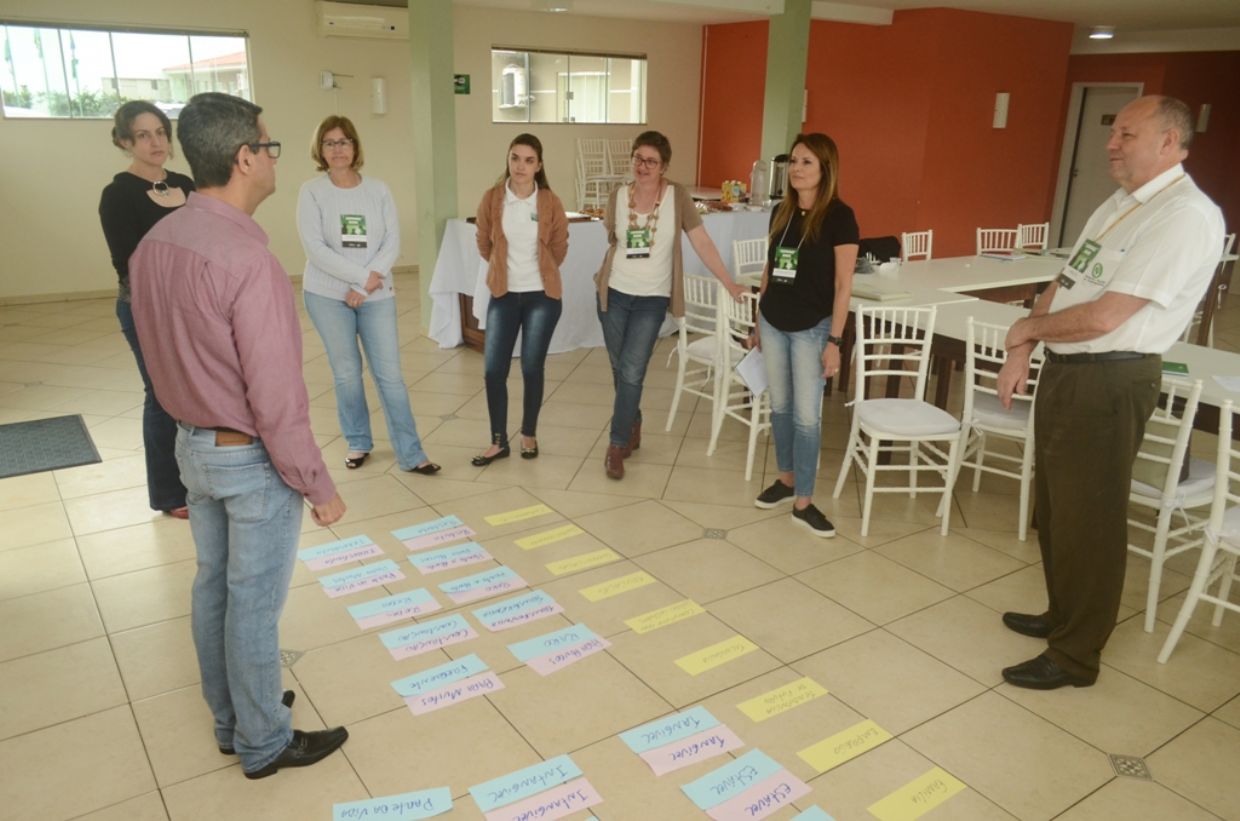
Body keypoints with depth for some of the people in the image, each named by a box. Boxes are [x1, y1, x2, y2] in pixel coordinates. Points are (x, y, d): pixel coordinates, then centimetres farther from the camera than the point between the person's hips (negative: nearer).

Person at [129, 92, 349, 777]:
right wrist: (318, 486, -15)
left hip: (192, 445, 8)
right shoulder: (248, 261, -27)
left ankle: (230, 721, 40)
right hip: (252, 459, -8)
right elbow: (276, 398, -25)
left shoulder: (153, 245, 0)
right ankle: (263, 744, 28)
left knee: (213, 587, 20)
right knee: (254, 605, 8)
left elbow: (163, 357, 10)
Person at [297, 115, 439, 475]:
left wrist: (365, 284, -14)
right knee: (346, 373, 6)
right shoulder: (312, 192, -3)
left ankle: (410, 454, 5)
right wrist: (363, 276, -17)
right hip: (327, 294, -1)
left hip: (377, 296, 1)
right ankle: (357, 443, 25)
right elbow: (315, 248, -12)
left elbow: (393, 242, -3)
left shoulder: (378, 190, 3)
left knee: (389, 374, 0)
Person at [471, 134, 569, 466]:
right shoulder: (492, 199, -5)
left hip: (542, 296, -1)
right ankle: (499, 441, 14)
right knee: (494, 369, 0)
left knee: (532, 368, 6)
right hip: (504, 295, 1)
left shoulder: (550, 202, -7)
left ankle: (529, 435, 24)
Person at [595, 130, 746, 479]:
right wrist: (605, 273, 6)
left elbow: (702, 242, -7)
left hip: (652, 299, -3)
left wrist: (730, 284, -7)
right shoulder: (618, 197, -1)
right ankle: (633, 427, 34)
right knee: (620, 370, 11)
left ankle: (617, 444, 5)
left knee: (632, 373, -8)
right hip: (614, 294, 3)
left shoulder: (677, 196, -8)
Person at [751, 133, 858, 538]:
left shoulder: (839, 217, -12)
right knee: (779, 406, 14)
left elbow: (843, 284, -12)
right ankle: (786, 478, 31)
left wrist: (834, 341, -14)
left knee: (807, 415, 0)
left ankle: (803, 502, 9)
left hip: (811, 328, -5)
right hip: (773, 322, 6)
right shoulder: (781, 212, 5)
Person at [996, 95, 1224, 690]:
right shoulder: (1119, 206, 13)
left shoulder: (1187, 217, -17)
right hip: (1065, 371, 9)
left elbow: (1102, 316, -23)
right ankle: (1062, 615, 38)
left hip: (1108, 383, -9)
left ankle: (1075, 656, 16)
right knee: (1053, 505, 19)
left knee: (1088, 518, 1)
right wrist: (1021, 353, 5)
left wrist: (1026, 327, -7)